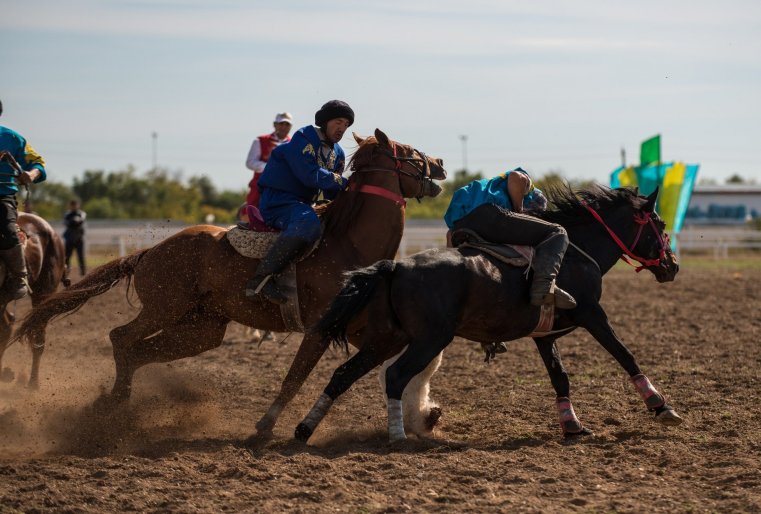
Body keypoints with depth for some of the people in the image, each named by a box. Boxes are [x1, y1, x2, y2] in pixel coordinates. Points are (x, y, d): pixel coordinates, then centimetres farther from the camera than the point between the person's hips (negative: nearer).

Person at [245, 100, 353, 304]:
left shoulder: (338, 154, 16)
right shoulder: (303, 138, -11)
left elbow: (333, 194, 18)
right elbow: (310, 175, -23)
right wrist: (344, 182, -17)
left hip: (302, 205, 10)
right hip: (277, 201, -10)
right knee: (308, 224, -40)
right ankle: (262, 278, -41)